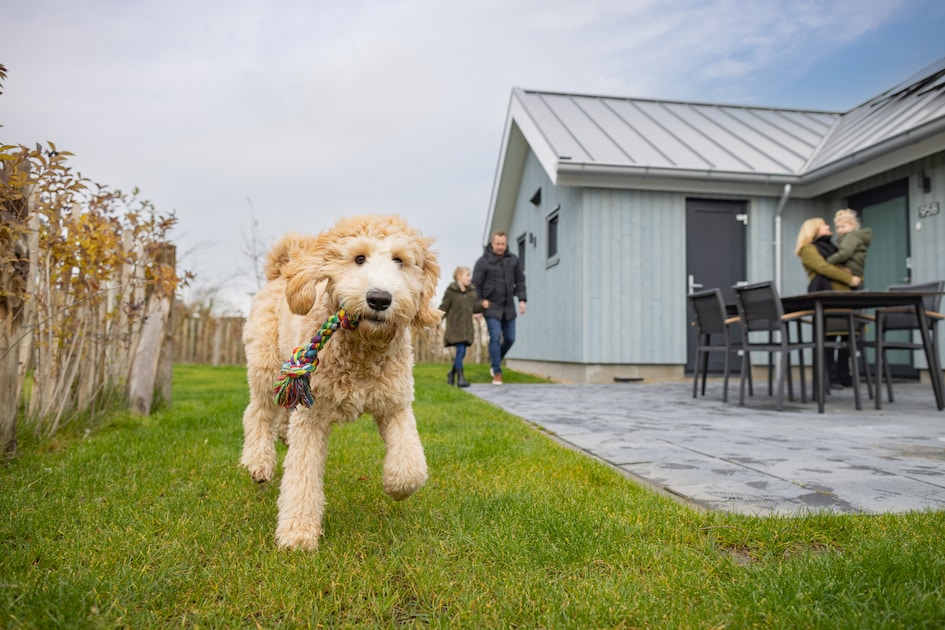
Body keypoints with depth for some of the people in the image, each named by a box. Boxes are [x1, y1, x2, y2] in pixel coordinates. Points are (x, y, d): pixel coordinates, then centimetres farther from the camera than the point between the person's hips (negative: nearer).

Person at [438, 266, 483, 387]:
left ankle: (452, 373, 30)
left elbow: (474, 307, 12)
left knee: (462, 353, 10)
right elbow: (443, 308, -6)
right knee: (460, 351, -12)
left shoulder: (472, 292, 7)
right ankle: (460, 377, -3)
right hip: (455, 327, -6)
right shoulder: (451, 291, -10)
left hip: (466, 327, 6)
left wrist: (483, 305, -6)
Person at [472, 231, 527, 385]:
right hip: (491, 306, -4)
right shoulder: (483, 261, -7)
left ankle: (495, 360, 34)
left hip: (508, 306, 4)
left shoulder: (513, 260, 4)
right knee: (495, 337, -10)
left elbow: (520, 280, 9)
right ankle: (497, 373, -3)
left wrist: (522, 299, -1)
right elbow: (476, 285, -5)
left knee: (510, 338, 8)